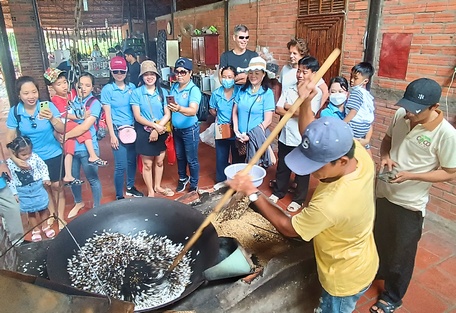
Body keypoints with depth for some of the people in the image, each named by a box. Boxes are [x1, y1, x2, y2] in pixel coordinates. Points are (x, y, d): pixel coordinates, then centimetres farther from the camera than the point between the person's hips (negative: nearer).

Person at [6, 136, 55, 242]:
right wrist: (14, 193, -3)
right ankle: (36, 230, 33)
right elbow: (10, 179, -7)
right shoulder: (9, 163, -17)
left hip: (37, 187, 0)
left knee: (43, 208, 13)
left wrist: (46, 178, -7)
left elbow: (43, 167, 2)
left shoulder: (34, 157, -16)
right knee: (30, 211, 14)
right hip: (23, 191, 0)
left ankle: (46, 226, 34)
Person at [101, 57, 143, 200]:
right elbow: (107, 114, -6)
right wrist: (112, 135, -11)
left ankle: (130, 187, 34)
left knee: (132, 160, 14)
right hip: (118, 129, -4)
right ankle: (119, 196, 14)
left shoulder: (132, 87, 6)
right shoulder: (107, 89, -4)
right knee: (121, 165, -2)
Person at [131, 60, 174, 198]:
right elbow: (137, 116, -11)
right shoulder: (136, 93, -6)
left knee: (159, 161, 14)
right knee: (147, 164, 6)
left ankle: (157, 186, 34)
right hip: (144, 133, -3)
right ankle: (150, 192, 22)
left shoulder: (163, 92, 1)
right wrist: (155, 125, -21)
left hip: (161, 132, 3)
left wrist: (156, 130, -16)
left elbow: (167, 114, -5)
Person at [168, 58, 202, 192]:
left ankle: (194, 185, 26)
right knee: (179, 156, 23)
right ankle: (183, 178, 45)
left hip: (190, 129, -6)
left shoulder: (194, 90, -21)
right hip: (176, 129, 6)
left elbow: (193, 110, -37)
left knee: (192, 160, 7)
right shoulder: (173, 87, -1)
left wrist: (179, 109, -54)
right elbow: (169, 107, 10)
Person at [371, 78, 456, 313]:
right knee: (379, 240, 27)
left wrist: (409, 175, -25)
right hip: (384, 193, 5)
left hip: (410, 204, -5)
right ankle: (378, 271, 56)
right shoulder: (400, 115, -9)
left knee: (401, 254, 13)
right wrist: (385, 156, -13)